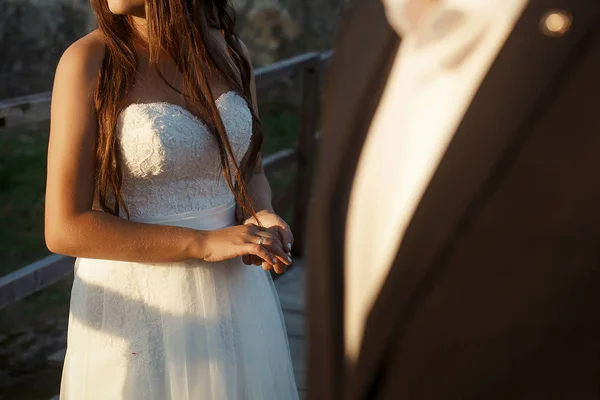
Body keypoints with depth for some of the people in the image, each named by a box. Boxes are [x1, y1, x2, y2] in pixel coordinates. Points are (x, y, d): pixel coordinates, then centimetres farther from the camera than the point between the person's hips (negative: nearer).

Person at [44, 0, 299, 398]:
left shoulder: (230, 51, 0)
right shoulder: (89, 60, -13)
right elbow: (65, 229, -16)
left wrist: (260, 219, -10)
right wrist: (205, 243, -20)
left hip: (233, 298, 4)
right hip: (138, 305, -4)